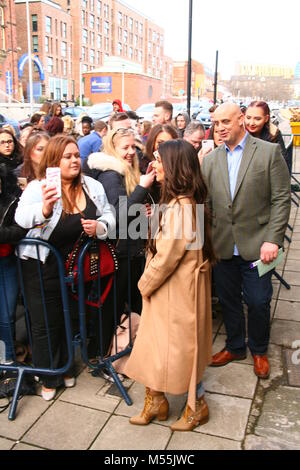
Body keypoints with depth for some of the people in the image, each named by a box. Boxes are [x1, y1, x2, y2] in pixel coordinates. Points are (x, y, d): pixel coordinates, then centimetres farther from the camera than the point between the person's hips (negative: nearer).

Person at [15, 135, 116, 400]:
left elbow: (109, 217, 4)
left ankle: (66, 368, 42)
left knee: (70, 317, 20)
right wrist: (44, 209, -53)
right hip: (43, 267, -4)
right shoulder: (37, 187, -14)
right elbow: (22, 217, -32)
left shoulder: (92, 186, -1)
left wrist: (99, 226, -19)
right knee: (46, 323, 8)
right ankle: (48, 377, 30)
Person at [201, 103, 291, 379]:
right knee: (228, 301, 16)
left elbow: (281, 199, -7)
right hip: (222, 247, 4)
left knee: (258, 303, 8)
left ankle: (259, 351, 34)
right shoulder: (210, 160, 6)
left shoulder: (269, 152, -5)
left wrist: (272, 239, -13)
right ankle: (235, 347, 38)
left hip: (256, 246, -3)